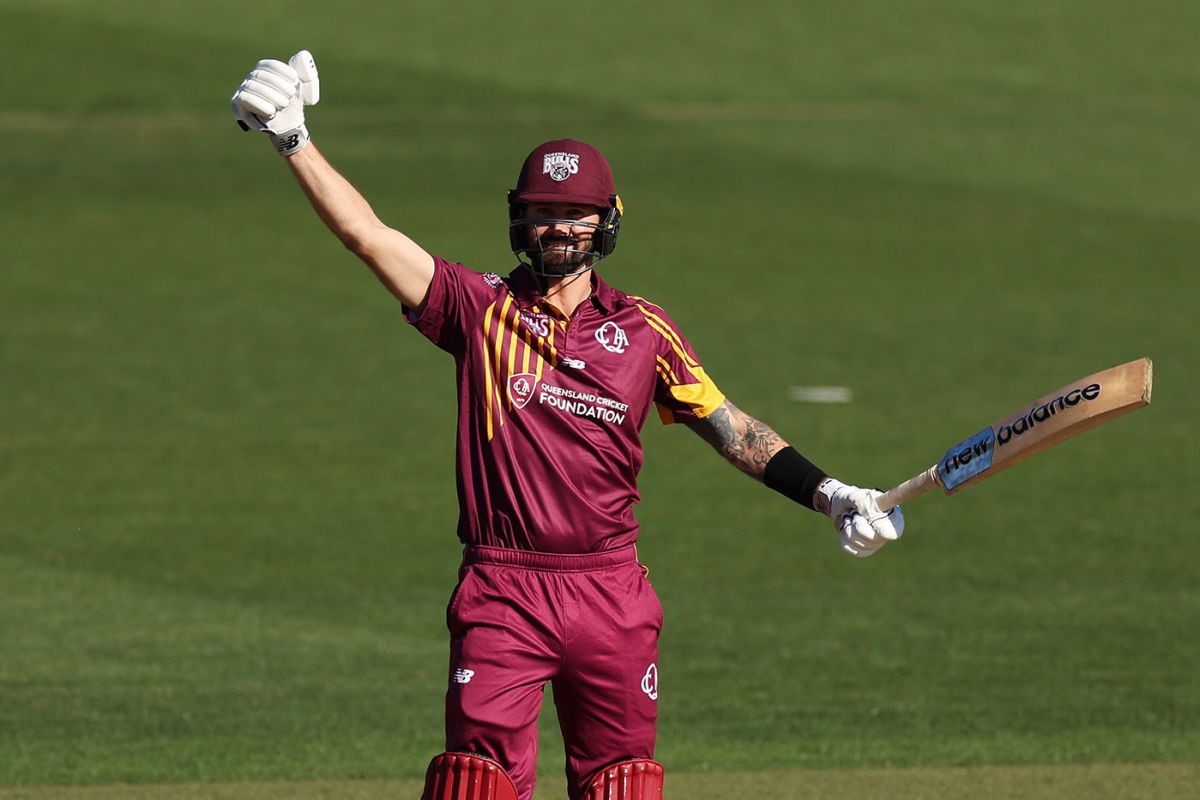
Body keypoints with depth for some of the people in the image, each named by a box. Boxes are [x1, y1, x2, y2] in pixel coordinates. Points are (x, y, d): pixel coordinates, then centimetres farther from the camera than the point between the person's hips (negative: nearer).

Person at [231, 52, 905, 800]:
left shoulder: (643, 330, 7)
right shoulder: (480, 308, 2)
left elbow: (730, 427, 7)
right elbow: (367, 233, -6)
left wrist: (827, 494, -5)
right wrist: (293, 140, -16)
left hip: (612, 596, 2)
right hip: (502, 592, -2)